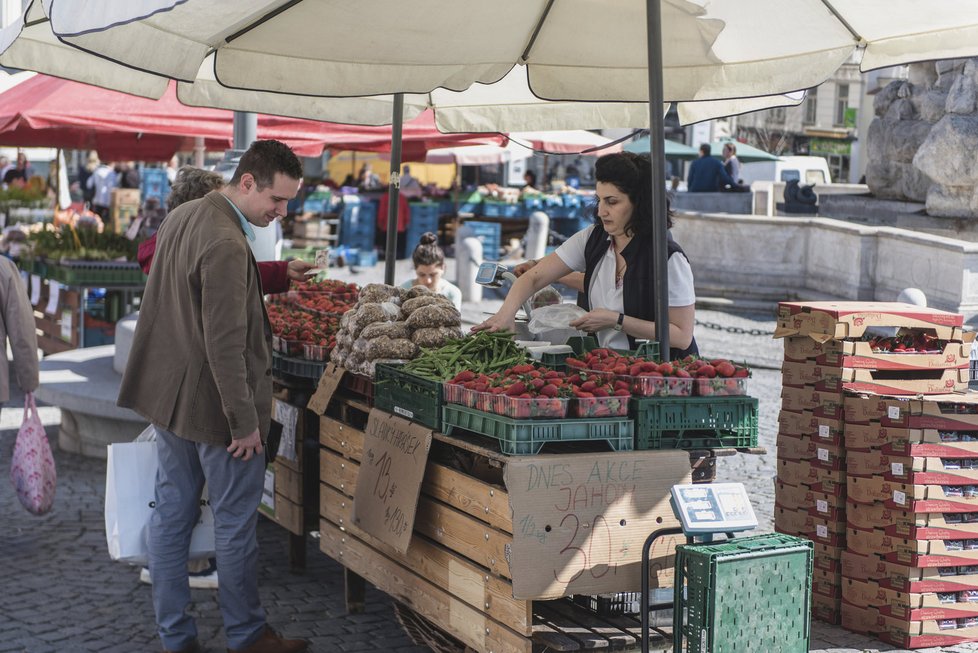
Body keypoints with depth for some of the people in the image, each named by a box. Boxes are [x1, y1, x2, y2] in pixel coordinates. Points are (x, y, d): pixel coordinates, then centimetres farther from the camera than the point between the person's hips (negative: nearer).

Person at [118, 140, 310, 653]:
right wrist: (245, 422, -18)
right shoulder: (226, 245, -24)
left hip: (168, 395, 9)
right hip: (212, 405, -9)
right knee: (235, 524, 6)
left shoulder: (180, 217, 7)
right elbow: (225, 346, -25)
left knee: (171, 515, 13)